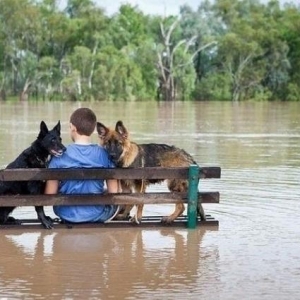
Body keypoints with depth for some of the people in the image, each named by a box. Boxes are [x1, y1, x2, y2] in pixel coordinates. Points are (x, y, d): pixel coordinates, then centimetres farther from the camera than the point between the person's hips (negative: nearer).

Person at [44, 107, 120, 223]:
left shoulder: (60, 156, -12)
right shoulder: (104, 154, -10)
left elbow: (50, 194, -11)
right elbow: (113, 192, -8)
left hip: (67, 215, 0)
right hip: (96, 215, 0)